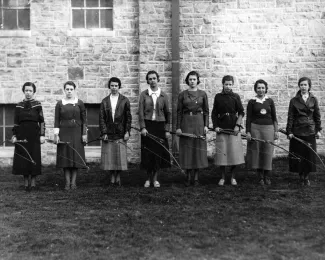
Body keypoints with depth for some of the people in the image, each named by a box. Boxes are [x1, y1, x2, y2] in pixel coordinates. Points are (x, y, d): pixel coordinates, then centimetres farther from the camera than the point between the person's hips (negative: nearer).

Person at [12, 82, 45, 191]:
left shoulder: (37, 105, 1)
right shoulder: (19, 106, 7)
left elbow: (42, 121, -1)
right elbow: (16, 122, 8)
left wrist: (42, 135, -7)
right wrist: (14, 135, 1)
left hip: (34, 135, -2)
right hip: (22, 135, 2)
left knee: (34, 157, 0)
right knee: (22, 157, 2)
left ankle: (33, 182, 8)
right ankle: (26, 181, 11)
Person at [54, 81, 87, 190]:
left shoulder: (79, 103, 3)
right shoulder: (59, 104, 5)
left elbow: (84, 119, 4)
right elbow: (57, 120, 3)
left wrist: (84, 134, -1)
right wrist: (56, 134, -4)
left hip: (76, 133, 0)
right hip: (64, 133, 0)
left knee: (76, 157, 0)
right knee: (65, 157, 0)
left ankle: (73, 182, 8)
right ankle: (67, 182, 7)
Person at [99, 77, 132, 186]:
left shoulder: (124, 100, 4)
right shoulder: (104, 101, 8)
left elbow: (128, 117, 3)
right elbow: (101, 118, 4)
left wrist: (127, 132, -4)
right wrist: (104, 132, -4)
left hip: (120, 134, -1)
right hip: (108, 133, 1)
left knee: (120, 156, -2)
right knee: (109, 156, 1)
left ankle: (118, 175, 10)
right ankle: (112, 176, 12)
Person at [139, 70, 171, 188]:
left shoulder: (163, 95, 6)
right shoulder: (144, 94, 3)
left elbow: (167, 113, 6)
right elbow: (141, 112, -1)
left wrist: (167, 130, 1)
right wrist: (142, 127, -11)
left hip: (160, 126, 1)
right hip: (147, 126, -1)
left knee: (159, 152, 2)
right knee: (148, 152, 0)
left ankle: (155, 178, 15)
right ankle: (148, 178, 15)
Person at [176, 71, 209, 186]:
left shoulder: (203, 94, 5)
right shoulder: (182, 94, 4)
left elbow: (206, 111, 6)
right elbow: (179, 112, 3)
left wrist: (206, 125, -2)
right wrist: (178, 127, -3)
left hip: (199, 122, 0)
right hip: (186, 123, 0)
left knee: (199, 148, 1)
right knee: (186, 148, 2)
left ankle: (196, 177, 10)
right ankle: (188, 177, 12)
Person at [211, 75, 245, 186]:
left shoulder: (236, 96, 4)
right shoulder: (218, 97, 6)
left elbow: (241, 112, 3)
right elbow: (214, 113, 9)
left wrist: (237, 125, -7)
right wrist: (215, 126, -2)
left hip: (234, 128, 0)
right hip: (221, 128, 1)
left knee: (234, 152, -1)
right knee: (221, 153, 1)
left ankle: (233, 177, 13)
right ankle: (222, 177, 12)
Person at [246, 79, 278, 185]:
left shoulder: (270, 101, 8)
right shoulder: (252, 102, 3)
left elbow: (274, 117, 11)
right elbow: (248, 118, 3)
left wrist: (276, 130, 6)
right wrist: (248, 132, -3)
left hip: (268, 128, 1)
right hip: (255, 128, -1)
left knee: (268, 152, 1)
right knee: (257, 152, 1)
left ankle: (267, 176, 11)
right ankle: (260, 176, 11)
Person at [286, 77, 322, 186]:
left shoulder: (313, 99, 5)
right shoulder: (294, 100, 1)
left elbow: (317, 115, 8)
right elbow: (290, 117, 0)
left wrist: (318, 130, 4)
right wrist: (289, 131, -5)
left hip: (310, 131, 1)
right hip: (297, 131, -1)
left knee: (309, 154, 3)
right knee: (299, 155, 2)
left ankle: (306, 177, 14)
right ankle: (301, 176, 16)